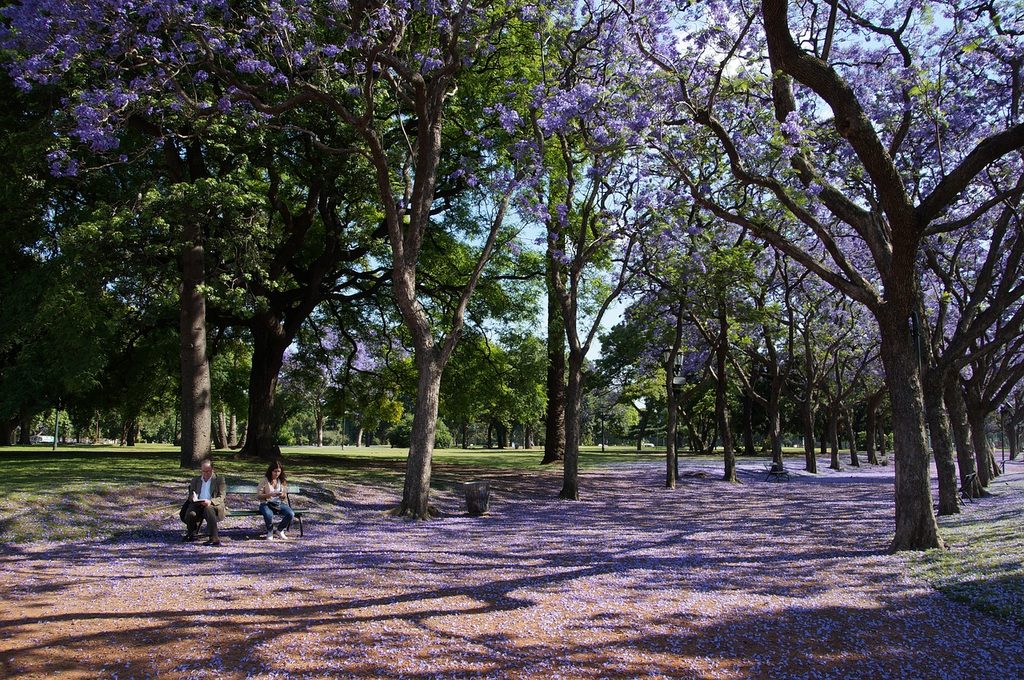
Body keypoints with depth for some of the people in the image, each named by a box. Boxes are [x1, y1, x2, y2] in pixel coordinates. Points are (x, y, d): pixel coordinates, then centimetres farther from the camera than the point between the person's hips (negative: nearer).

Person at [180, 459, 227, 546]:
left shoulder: (219, 480, 10)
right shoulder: (195, 480, 22)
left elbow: (221, 498, -1)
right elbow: (191, 495, 16)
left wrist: (210, 502, -22)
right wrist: (194, 499, -10)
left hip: (213, 505, -3)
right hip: (197, 505, 3)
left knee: (208, 509, -39)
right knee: (190, 514, -32)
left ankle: (214, 538, -42)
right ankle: (191, 534, -2)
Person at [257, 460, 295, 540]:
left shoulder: (282, 481, 8)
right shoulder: (264, 481, -4)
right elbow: (258, 496, -8)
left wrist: (283, 495, -11)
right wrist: (270, 494, -22)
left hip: (279, 504, 4)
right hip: (266, 504, -3)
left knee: (291, 514, -27)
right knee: (269, 515, -40)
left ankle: (280, 530, 1)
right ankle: (270, 532, -7)